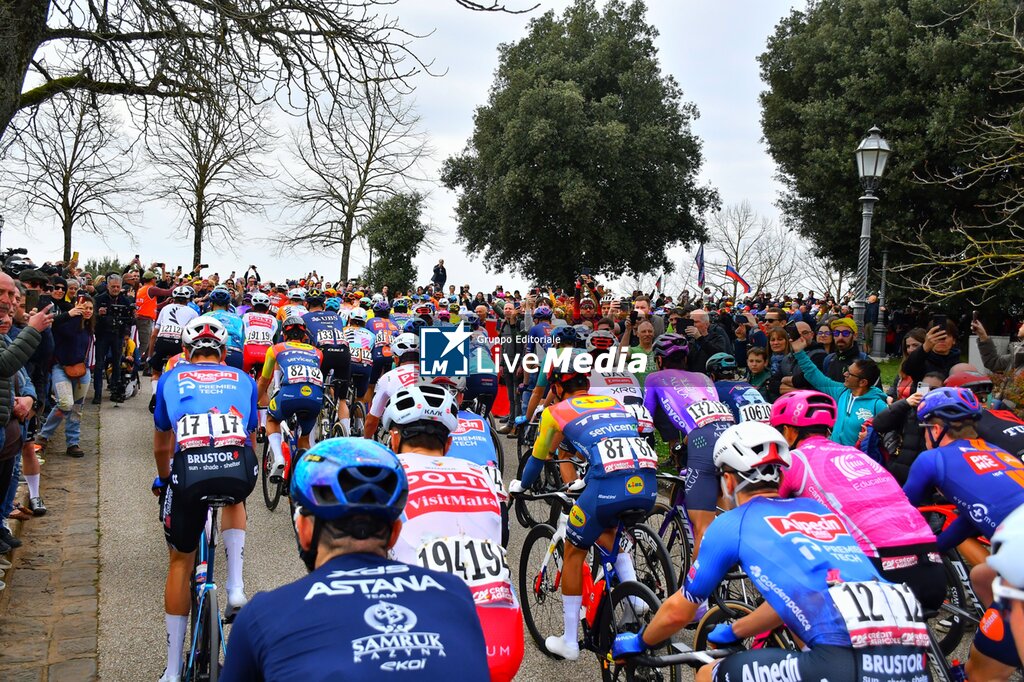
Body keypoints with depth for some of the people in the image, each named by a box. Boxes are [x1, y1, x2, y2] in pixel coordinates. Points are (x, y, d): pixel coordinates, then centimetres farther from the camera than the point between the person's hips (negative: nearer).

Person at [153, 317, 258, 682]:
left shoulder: (171, 379, 26)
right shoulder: (243, 380, 27)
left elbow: (161, 447, 36)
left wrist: (164, 482, 56)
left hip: (189, 468, 0)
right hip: (238, 467, 1)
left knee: (180, 561, 20)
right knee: (234, 500, 39)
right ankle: (235, 587, 20)